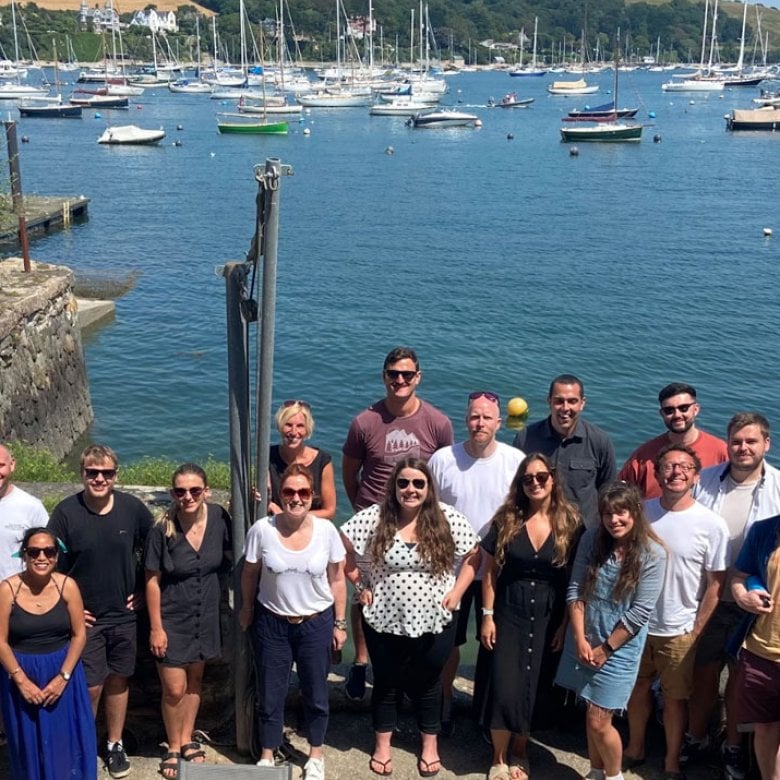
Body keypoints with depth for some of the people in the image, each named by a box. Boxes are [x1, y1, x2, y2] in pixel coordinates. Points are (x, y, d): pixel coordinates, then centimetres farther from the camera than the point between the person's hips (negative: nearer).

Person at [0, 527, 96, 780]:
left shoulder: (67, 586, -8)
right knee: (29, 741, 10)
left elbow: (79, 634, -4)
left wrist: (63, 677, -11)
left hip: (63, 672, 1)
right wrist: (22, 680, -14)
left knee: (65, 738, 7)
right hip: (22, 672, -1)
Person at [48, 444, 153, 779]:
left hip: (123, 615, 2)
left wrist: (143, 590, 4)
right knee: (91, 686, 1)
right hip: (85, 617, -2)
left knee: (118, 680, 14)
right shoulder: (66, 512, -12)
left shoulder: (132, 508, -7)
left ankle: (115, 745, 31)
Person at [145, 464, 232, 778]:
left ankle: (187, 740, 41)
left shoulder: (218, 517, -13)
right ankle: (173, 748, 29)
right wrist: (156, 628, -11)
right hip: (172, 619, -3)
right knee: (174, 689, 4)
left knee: (194, 680, 20)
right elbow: (152, 580, -13)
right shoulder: (162, 529, -21)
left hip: (205, 616, 4)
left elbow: (233, 553, 2)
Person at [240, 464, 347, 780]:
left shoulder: (326, 530, -11)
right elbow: (250, 574, 1)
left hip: (316, 624, 1)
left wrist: (340, 623, 1)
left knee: (316, 694, 15)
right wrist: (247, 609, 11)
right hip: (272, 623, 0)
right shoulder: (262, 529, -14)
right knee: (270, 695, 13)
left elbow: (336, 580, -2)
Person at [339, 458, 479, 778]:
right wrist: (360, 585, -6)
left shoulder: (448, 519, -10)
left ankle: (430, 745, 38)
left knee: (428, 684, 18)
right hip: (385, 621, 0)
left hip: (434, 623, 0)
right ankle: (382, 745, 36)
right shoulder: (374, 518, -12)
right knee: (386, 683, 17)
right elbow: (342, 549, -5)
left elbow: (473, 556, 0)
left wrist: (457, 592, -7)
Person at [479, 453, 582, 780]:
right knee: (505, 688, -4)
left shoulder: (571, 523, -5)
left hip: (549, 621, 0)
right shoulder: (506, 520, -4)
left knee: (535, 690, 9)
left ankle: (519, 753, 31)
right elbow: (490, 571, 0)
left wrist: (565, 624, -5)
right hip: (509, 617, 0)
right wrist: (488, 615, -3)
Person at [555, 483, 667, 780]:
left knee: (598, 722, -1)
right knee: (592, 715, 15)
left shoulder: (653, 555, -14)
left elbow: (639, 612, -14)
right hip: (584, 643, 4)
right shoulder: (591, 540, -3)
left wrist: (605, 649, -11)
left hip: (619, 649, -4)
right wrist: (580, 639, -10)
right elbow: (575, 591, -3)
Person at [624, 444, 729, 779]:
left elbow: (715, 584, -7)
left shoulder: (712, 524, -12)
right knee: (637, 689, 17)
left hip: (678, 632, -2)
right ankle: (634, 749, 37)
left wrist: (696, 631, -6)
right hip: (636, 624, 3)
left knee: (675, 698, 11)